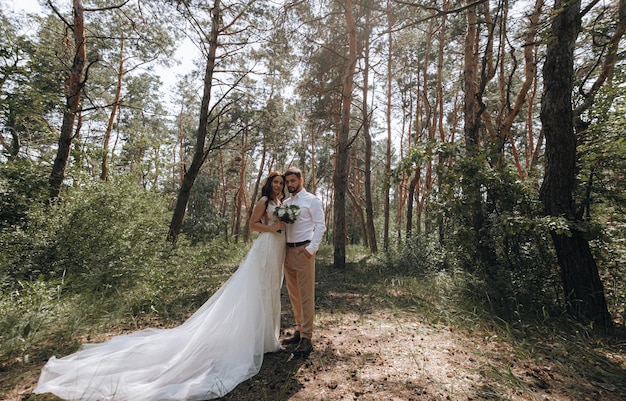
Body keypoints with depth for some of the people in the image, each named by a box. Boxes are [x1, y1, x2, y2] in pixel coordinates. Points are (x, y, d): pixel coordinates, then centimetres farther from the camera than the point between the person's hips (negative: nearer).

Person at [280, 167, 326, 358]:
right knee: (293, 294, 14)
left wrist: (312, 248, -17)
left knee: (306, 294, -3)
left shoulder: (311, 200, -1)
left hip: (303, 250, -6)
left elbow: (320, 225, -7)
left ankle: (306, 338, 6)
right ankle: (299, 330, 28)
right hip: (288, 250, 7)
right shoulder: (285, 203, 16)